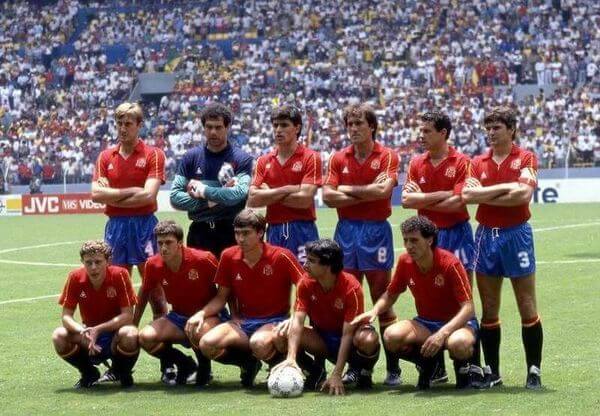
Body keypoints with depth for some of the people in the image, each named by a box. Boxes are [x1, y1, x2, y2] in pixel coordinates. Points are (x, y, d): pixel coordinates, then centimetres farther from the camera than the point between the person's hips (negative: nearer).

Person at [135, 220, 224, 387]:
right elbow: (144, 294, 10)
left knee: (199, 331, -41)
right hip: (178, 317, 5)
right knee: (146, 337, -22)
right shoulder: (153, 265, -9)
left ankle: (204, 367, -5)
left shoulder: (203, 259, -20)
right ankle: (184, 364, 5)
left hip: (208, 316, -5)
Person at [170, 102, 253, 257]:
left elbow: (238, 194, -17)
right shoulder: (191, 157, 6)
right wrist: (208, 201, -11)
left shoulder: (242, 159, -2)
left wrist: (202, 190, -8)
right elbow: (175, 197, 0)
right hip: (199, 232, 2)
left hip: (229, 232, -2)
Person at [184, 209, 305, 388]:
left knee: (259, 343, -40)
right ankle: (248, 362, 4)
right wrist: (201, 314, -6)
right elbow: (221, 297, 11)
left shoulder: (281, 257, -11)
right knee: (207, 344, -24)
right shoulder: (228, 257, 1)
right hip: (242, 322, 5)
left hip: (274, 322, -4)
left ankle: (281, 363, -3)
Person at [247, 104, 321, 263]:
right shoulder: (264, 161, 11)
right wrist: (286, 190, -9)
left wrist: (270, 195, -4)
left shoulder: (310, 158, -2)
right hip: (273, 231, 4)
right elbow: (252, 199, -1)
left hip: (302, 231, -4)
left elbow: (304, 199, -12)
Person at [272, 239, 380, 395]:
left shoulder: (351, 287, -25)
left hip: (348, 343, -4)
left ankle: (364, 372, -5)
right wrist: (291, 358, -38)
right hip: (322, 338, 4)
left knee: (368, 340, -40)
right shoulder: (306, 284, -14)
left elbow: (347, 333, -28)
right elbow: (297, 321, -22)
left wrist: (336, 375, -35)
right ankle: (315, 370, 2)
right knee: (282, 336, -23)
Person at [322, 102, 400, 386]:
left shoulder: (387, 156, -1)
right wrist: (367, 192, -9)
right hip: (346, 230, 4)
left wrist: (348, 189, -6)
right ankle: (353, 367, 11)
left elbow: (384, 189, -17)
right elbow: (327, 196, -3)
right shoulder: (339, 159, 9)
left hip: (376, 231, -3)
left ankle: (392, 368, 2)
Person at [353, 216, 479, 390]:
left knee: (458, 343, -41)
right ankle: (427, 363, 4)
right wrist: (374, 311, -12)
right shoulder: (404, 261, -7)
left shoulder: (449, 263, -21)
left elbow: (468, 308, -23)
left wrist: (442, 333, -36)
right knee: (392, 336, -27)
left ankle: (462, 366, -2)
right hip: (426, 323, 4)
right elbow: (391, 294, 10)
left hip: (455, 323, -4)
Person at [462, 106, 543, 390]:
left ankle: (534, 372, 4)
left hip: (516, 235, -4)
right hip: (486, 236, 4)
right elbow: (467, 194, -8)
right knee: (489, 311, 7)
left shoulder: (525, 159, -2)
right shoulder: (478, 163, 8)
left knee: (527, 309, -2)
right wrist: (504, 188, -13)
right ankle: (492, 372, 14)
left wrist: (485, 196, -9)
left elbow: (523, 194, -17)